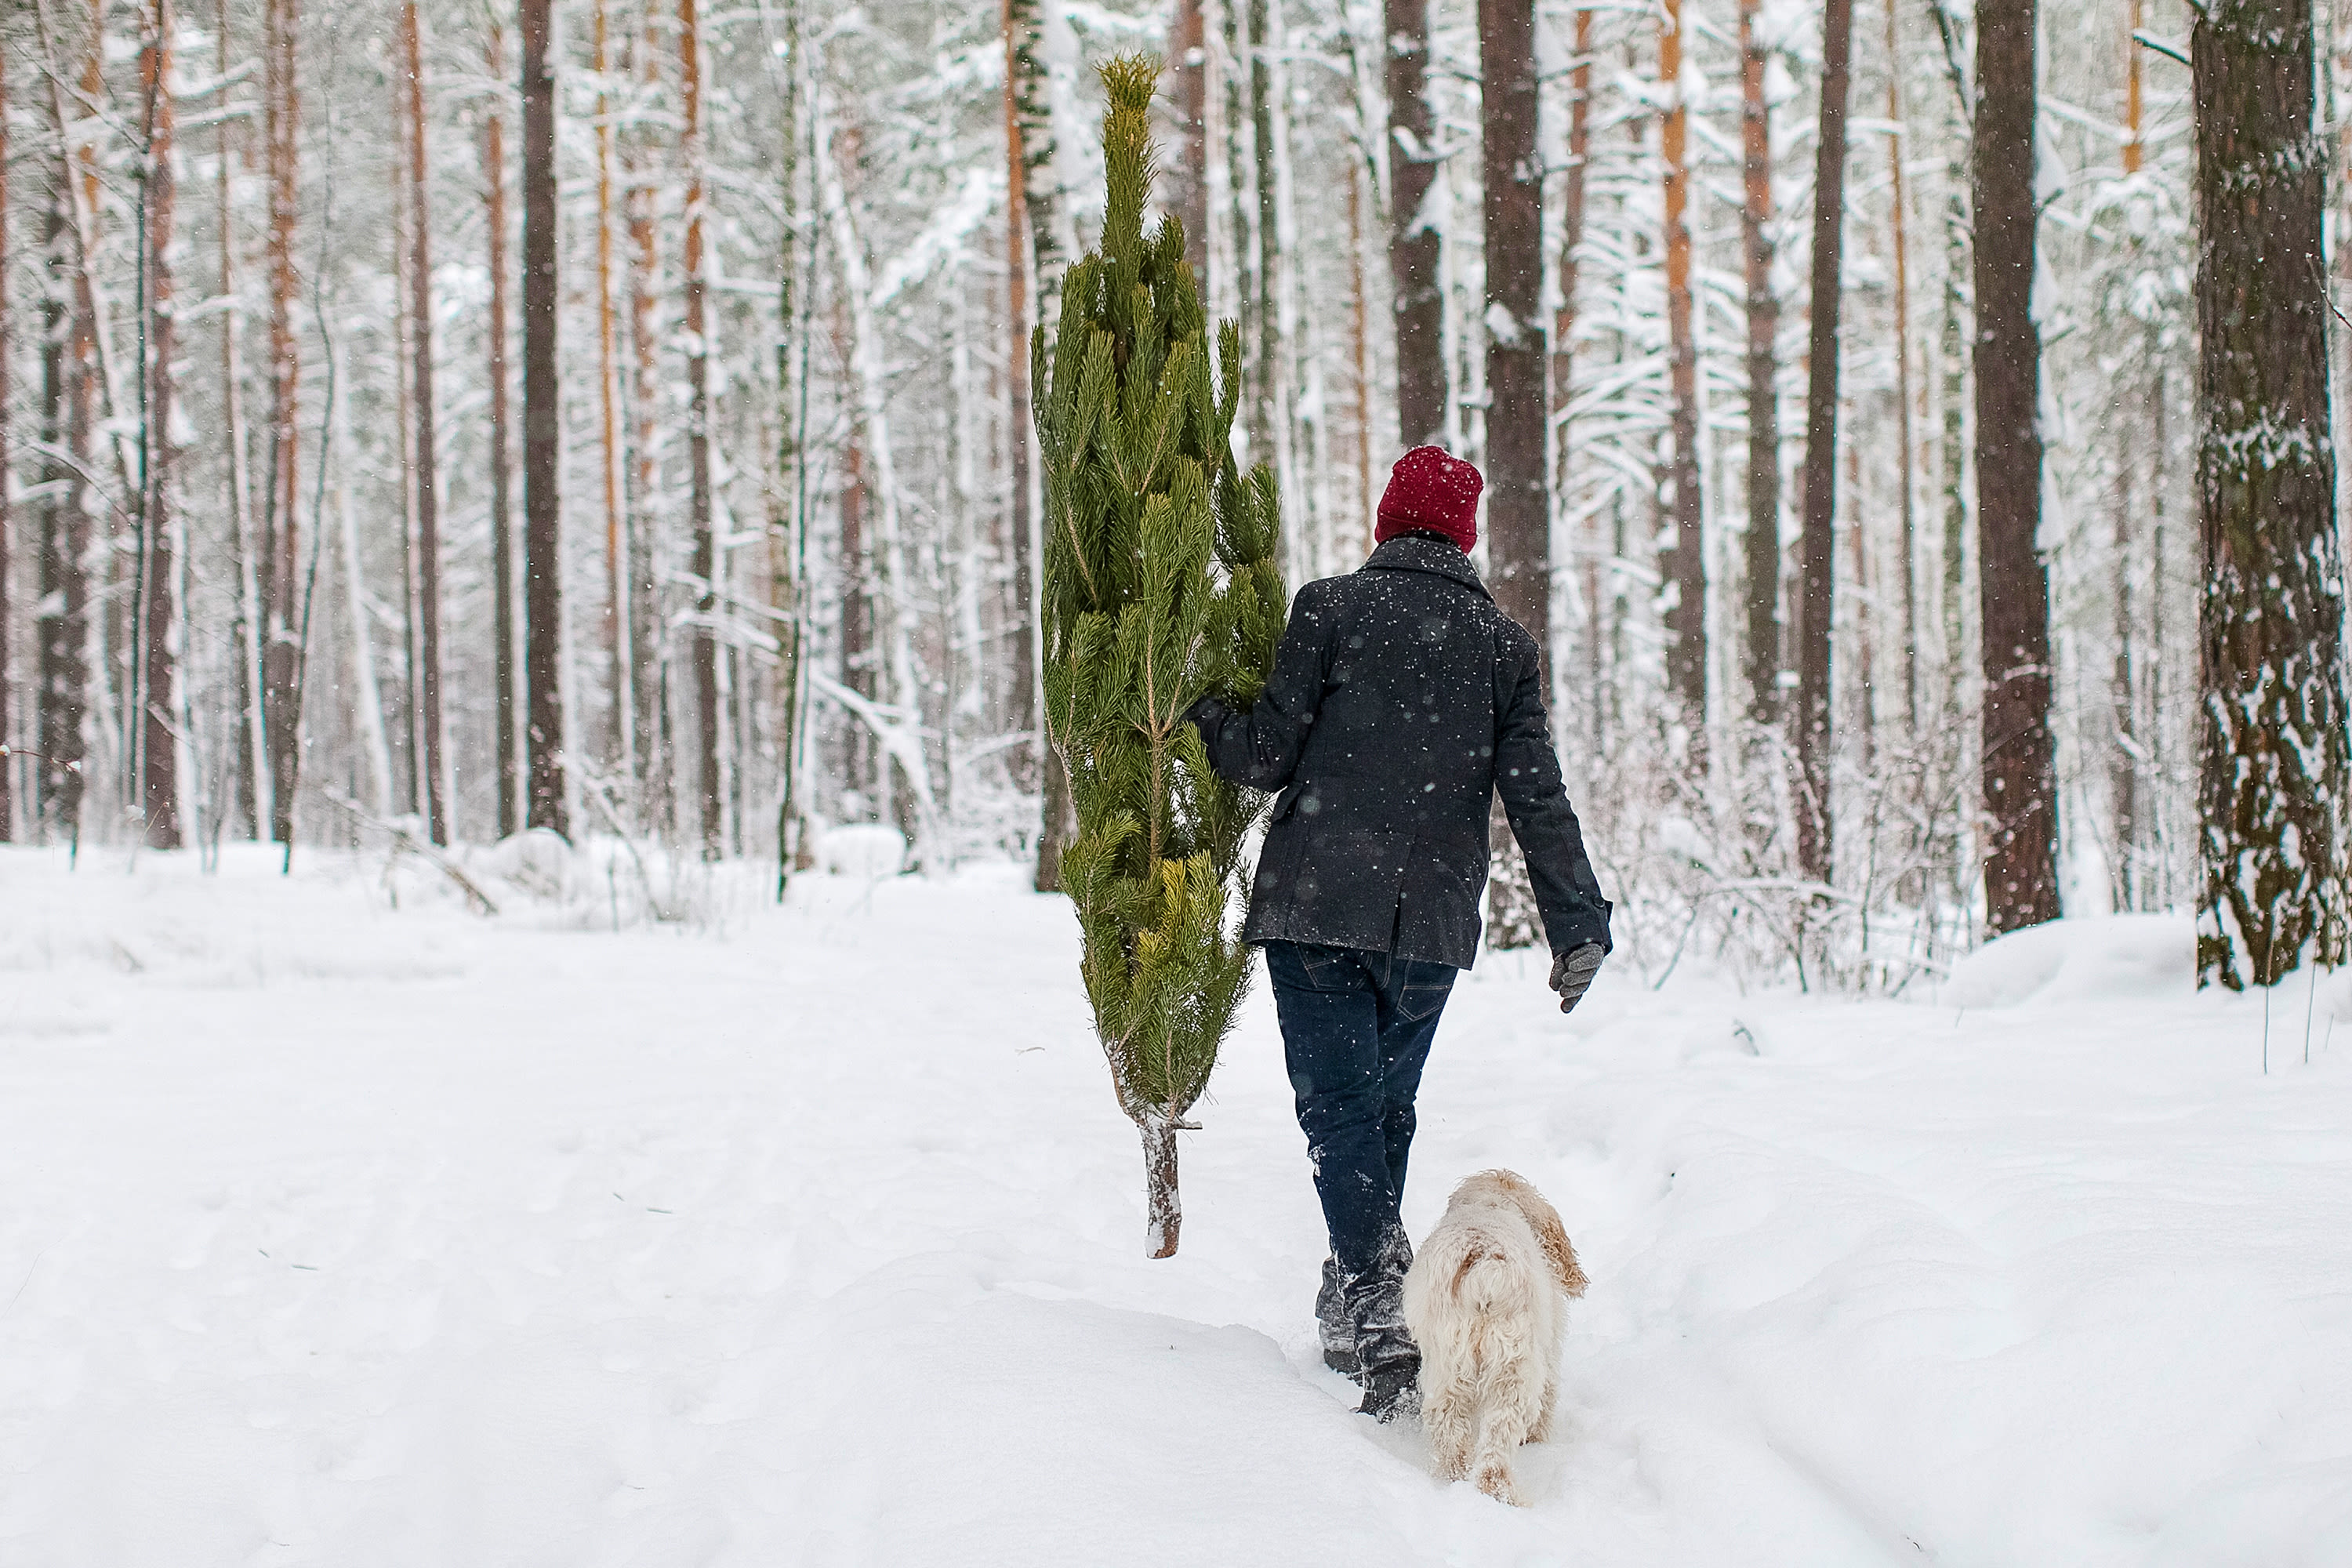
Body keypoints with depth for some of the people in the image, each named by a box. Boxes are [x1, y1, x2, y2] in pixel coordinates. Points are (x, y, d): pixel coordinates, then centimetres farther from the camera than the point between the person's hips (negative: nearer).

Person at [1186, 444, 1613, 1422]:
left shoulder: (1329, 608, 0)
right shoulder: (1502, 642, 8)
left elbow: (1269, 754, -3)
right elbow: (1538, 798, 4)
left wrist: (1195, 717, 16)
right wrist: (1578, 928, 8)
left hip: (1316, 904, -3)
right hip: (1434, 923, 3)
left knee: (1339, 1107, -5)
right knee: (1387, 1106, 18)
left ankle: (1381, 1310, -20)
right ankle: (1353, 1310, 24)